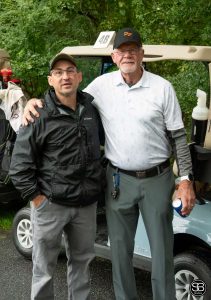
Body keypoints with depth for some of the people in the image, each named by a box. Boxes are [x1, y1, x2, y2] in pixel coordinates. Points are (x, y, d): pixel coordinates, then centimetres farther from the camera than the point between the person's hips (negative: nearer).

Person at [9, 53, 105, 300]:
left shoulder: (90, 108, 4)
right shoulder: (40, 115, -13)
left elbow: (104, 139, 22)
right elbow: (20, 164, -11)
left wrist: (96, 185, 16)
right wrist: (36, 198, -12)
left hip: (86, 203, 5)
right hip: (51, 204, -5)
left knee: (81, 260, 20)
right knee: (44, 267, 9)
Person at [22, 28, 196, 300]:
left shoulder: (162, 88, -3)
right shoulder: (102, 85, 1)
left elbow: (178, 136, -1)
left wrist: (186, 180, -6)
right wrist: (36, 102, -7)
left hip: (157, 179, -1)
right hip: (118, 180, 2)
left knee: (162, 250, 8)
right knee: (120, 250, 13)